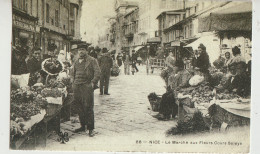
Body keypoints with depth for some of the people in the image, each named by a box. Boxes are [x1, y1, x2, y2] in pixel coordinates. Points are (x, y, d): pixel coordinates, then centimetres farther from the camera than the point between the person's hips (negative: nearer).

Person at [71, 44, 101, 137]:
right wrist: (72, 82, 17)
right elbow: (72, 72, 31)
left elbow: (97, 73, -5)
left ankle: (90, 129, -1)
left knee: (88, 107, -7)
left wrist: (93, 83, -11)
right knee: (78, 107, 8)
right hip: (76, 87, 6)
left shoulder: (92, 61, 1)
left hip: (87, 87, -6)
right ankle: (83, 126, 22)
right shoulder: (76, 62, 19)